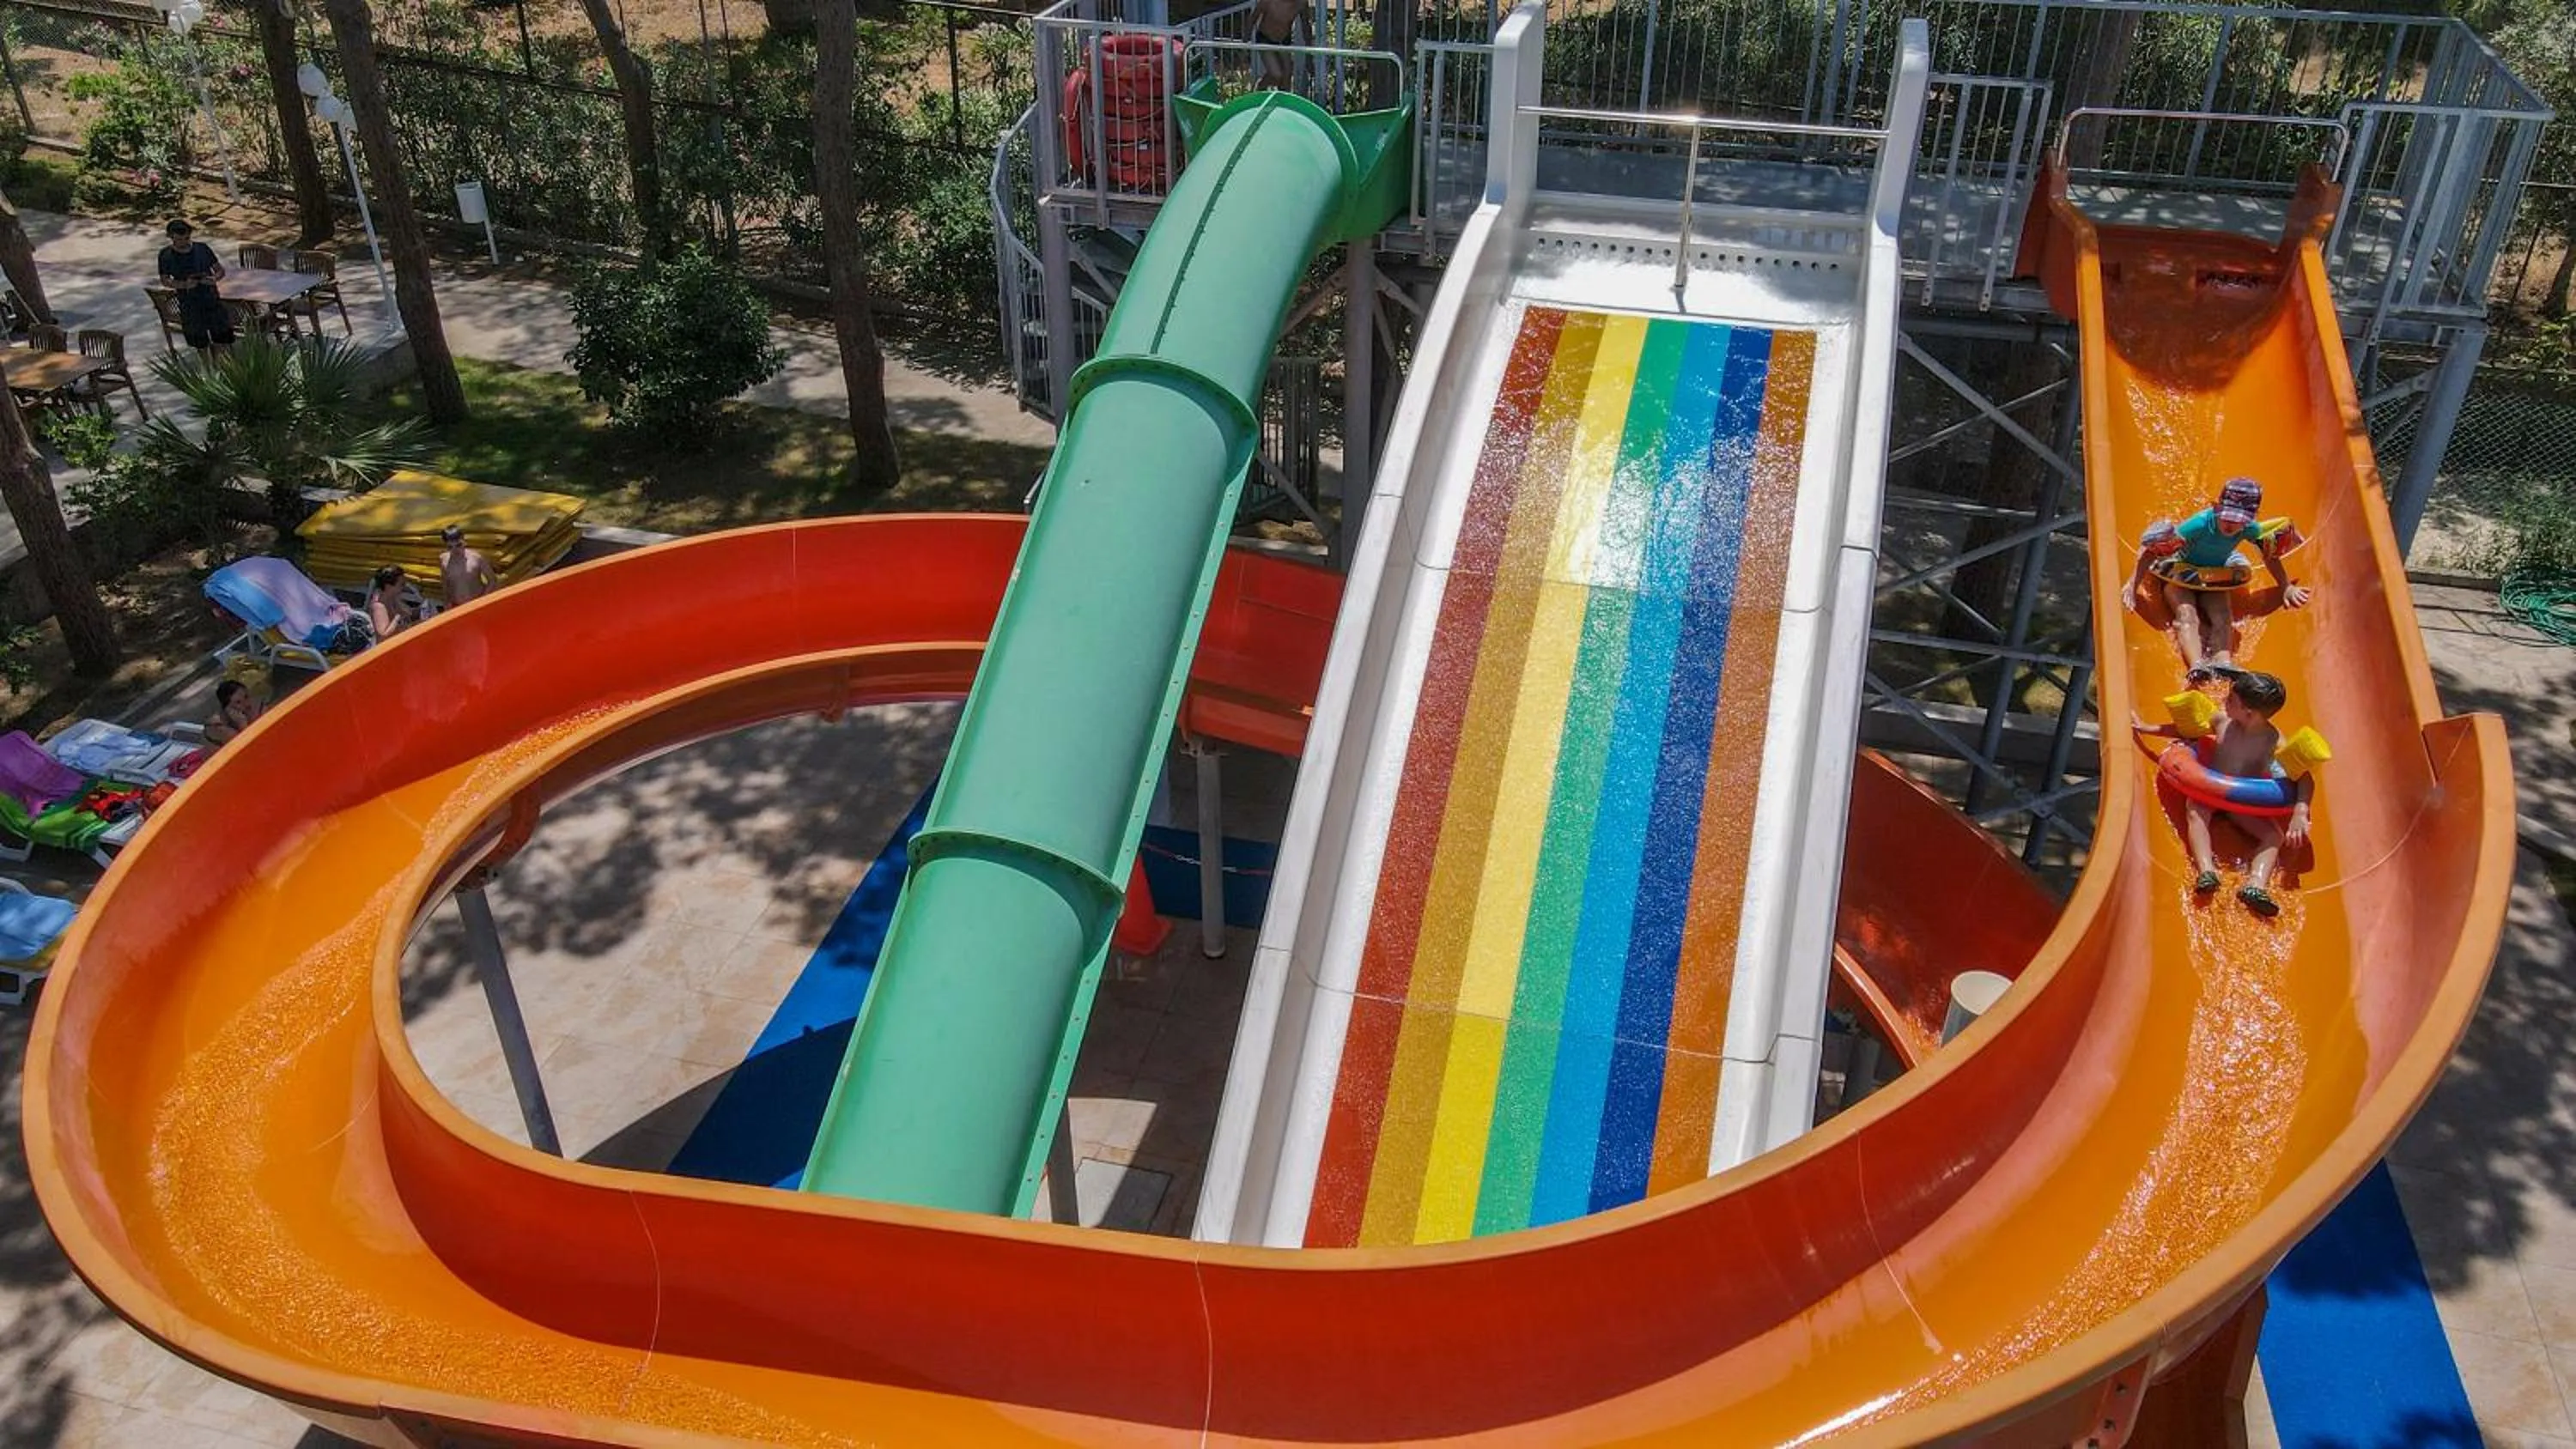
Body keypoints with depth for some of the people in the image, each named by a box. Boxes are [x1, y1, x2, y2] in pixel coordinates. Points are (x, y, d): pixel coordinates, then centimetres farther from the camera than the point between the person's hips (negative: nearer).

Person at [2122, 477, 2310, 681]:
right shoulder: (2199, 525, -33)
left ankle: (2223, 663, -45)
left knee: (2223, 617, -23)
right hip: (2179, 572, -4)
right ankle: (2196, 665, -51)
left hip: (2215, 577, 4)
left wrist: (2286, 587, -2)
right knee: (2187, 615, -29)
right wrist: (2133, 585, -35)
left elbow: (2271, 556, 1)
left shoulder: (2250, 530, -20)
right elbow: (2151, 550, -31)